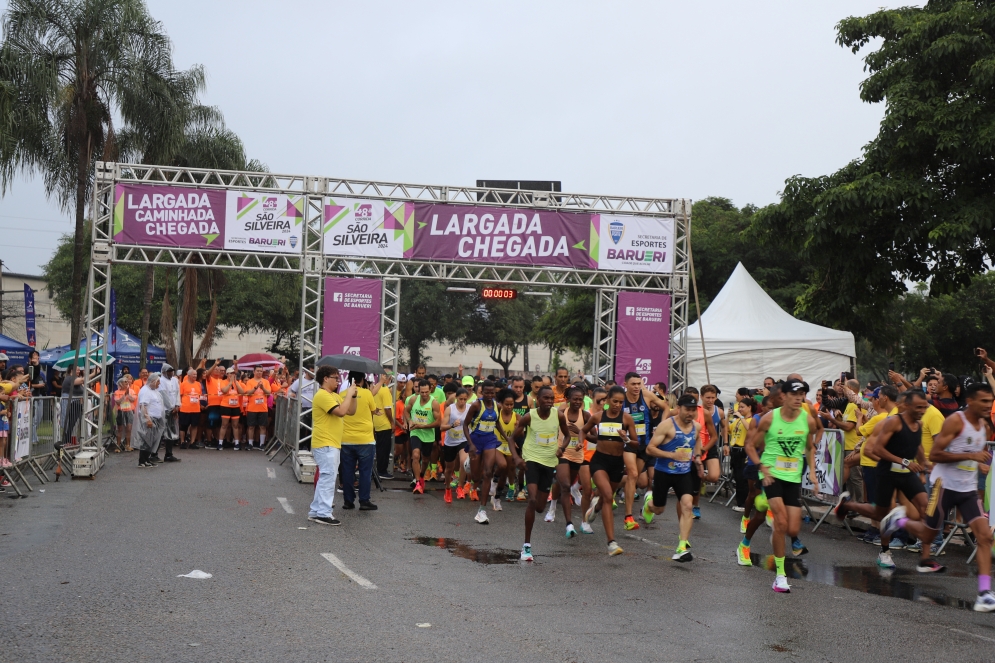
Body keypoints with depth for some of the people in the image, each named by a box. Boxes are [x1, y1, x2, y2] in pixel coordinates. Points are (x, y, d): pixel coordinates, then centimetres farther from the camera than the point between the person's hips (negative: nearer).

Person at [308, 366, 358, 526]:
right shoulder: (322, 395, -16)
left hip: (331, 444, 11)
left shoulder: (334, 396, 17)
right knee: (328, 477, -11)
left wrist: (353, 396, 3)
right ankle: (323, 513, -10)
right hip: (325, 444, -11)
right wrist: (349, 394, -15)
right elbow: (341, 411, -25)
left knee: (325, 477, 14)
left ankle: (316, 511, 19)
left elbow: (351, 411, 17)